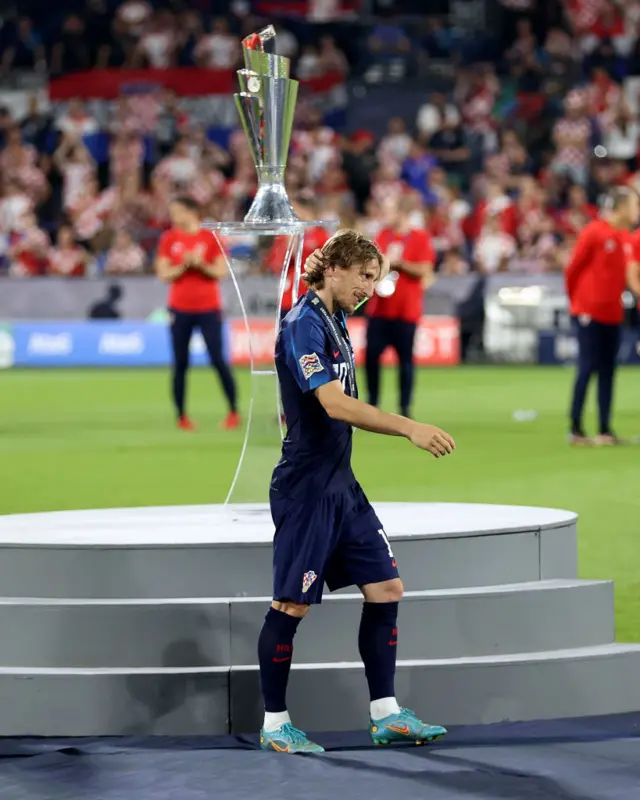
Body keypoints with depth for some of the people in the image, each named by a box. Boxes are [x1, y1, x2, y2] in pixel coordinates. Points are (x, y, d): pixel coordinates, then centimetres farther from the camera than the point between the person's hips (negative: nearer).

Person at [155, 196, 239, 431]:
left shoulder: (211, 238, -2)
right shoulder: (169, 239, 3)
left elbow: (221, 272, -4)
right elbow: (164, 274, -1)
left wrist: (200, 264, -20)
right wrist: (184, 265, -17)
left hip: (208, 308, -2)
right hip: (180, 309, 2)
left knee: (218, 360, -5)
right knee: (180, 363, 2)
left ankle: (233, 412, 4)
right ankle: (181, 416, 8)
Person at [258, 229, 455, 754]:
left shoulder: (336, 323, 13)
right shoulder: (304, 325, -17)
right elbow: (334, 403, -30)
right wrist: (410, 428, -35)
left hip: (340, 484, 10)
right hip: (305, 487, -10)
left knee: (386, 588, 6)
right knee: (292, 606, -3)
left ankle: (386, 716, 11)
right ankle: (275, 725, 7)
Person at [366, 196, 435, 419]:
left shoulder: (421, 238, -4)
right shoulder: (383, 235, 12)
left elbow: (424, 271, -10)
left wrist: (398, 263, -12)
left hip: (406, 310, -5)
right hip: (379, 308, 5)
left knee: (405, 359, -1)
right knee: (371, 355, 1)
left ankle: (405, 408, 5)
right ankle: (372, 403, 13)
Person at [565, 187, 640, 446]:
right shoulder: (594, 232, -11)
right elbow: (572, 269, -5)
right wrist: (577, 302, 3)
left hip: (612, 314, 6)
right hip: (589, 312, -6)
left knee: (608, 370, 6)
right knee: (588, 366, -6)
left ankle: (605, 430, 10)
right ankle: (575, 429, -2)